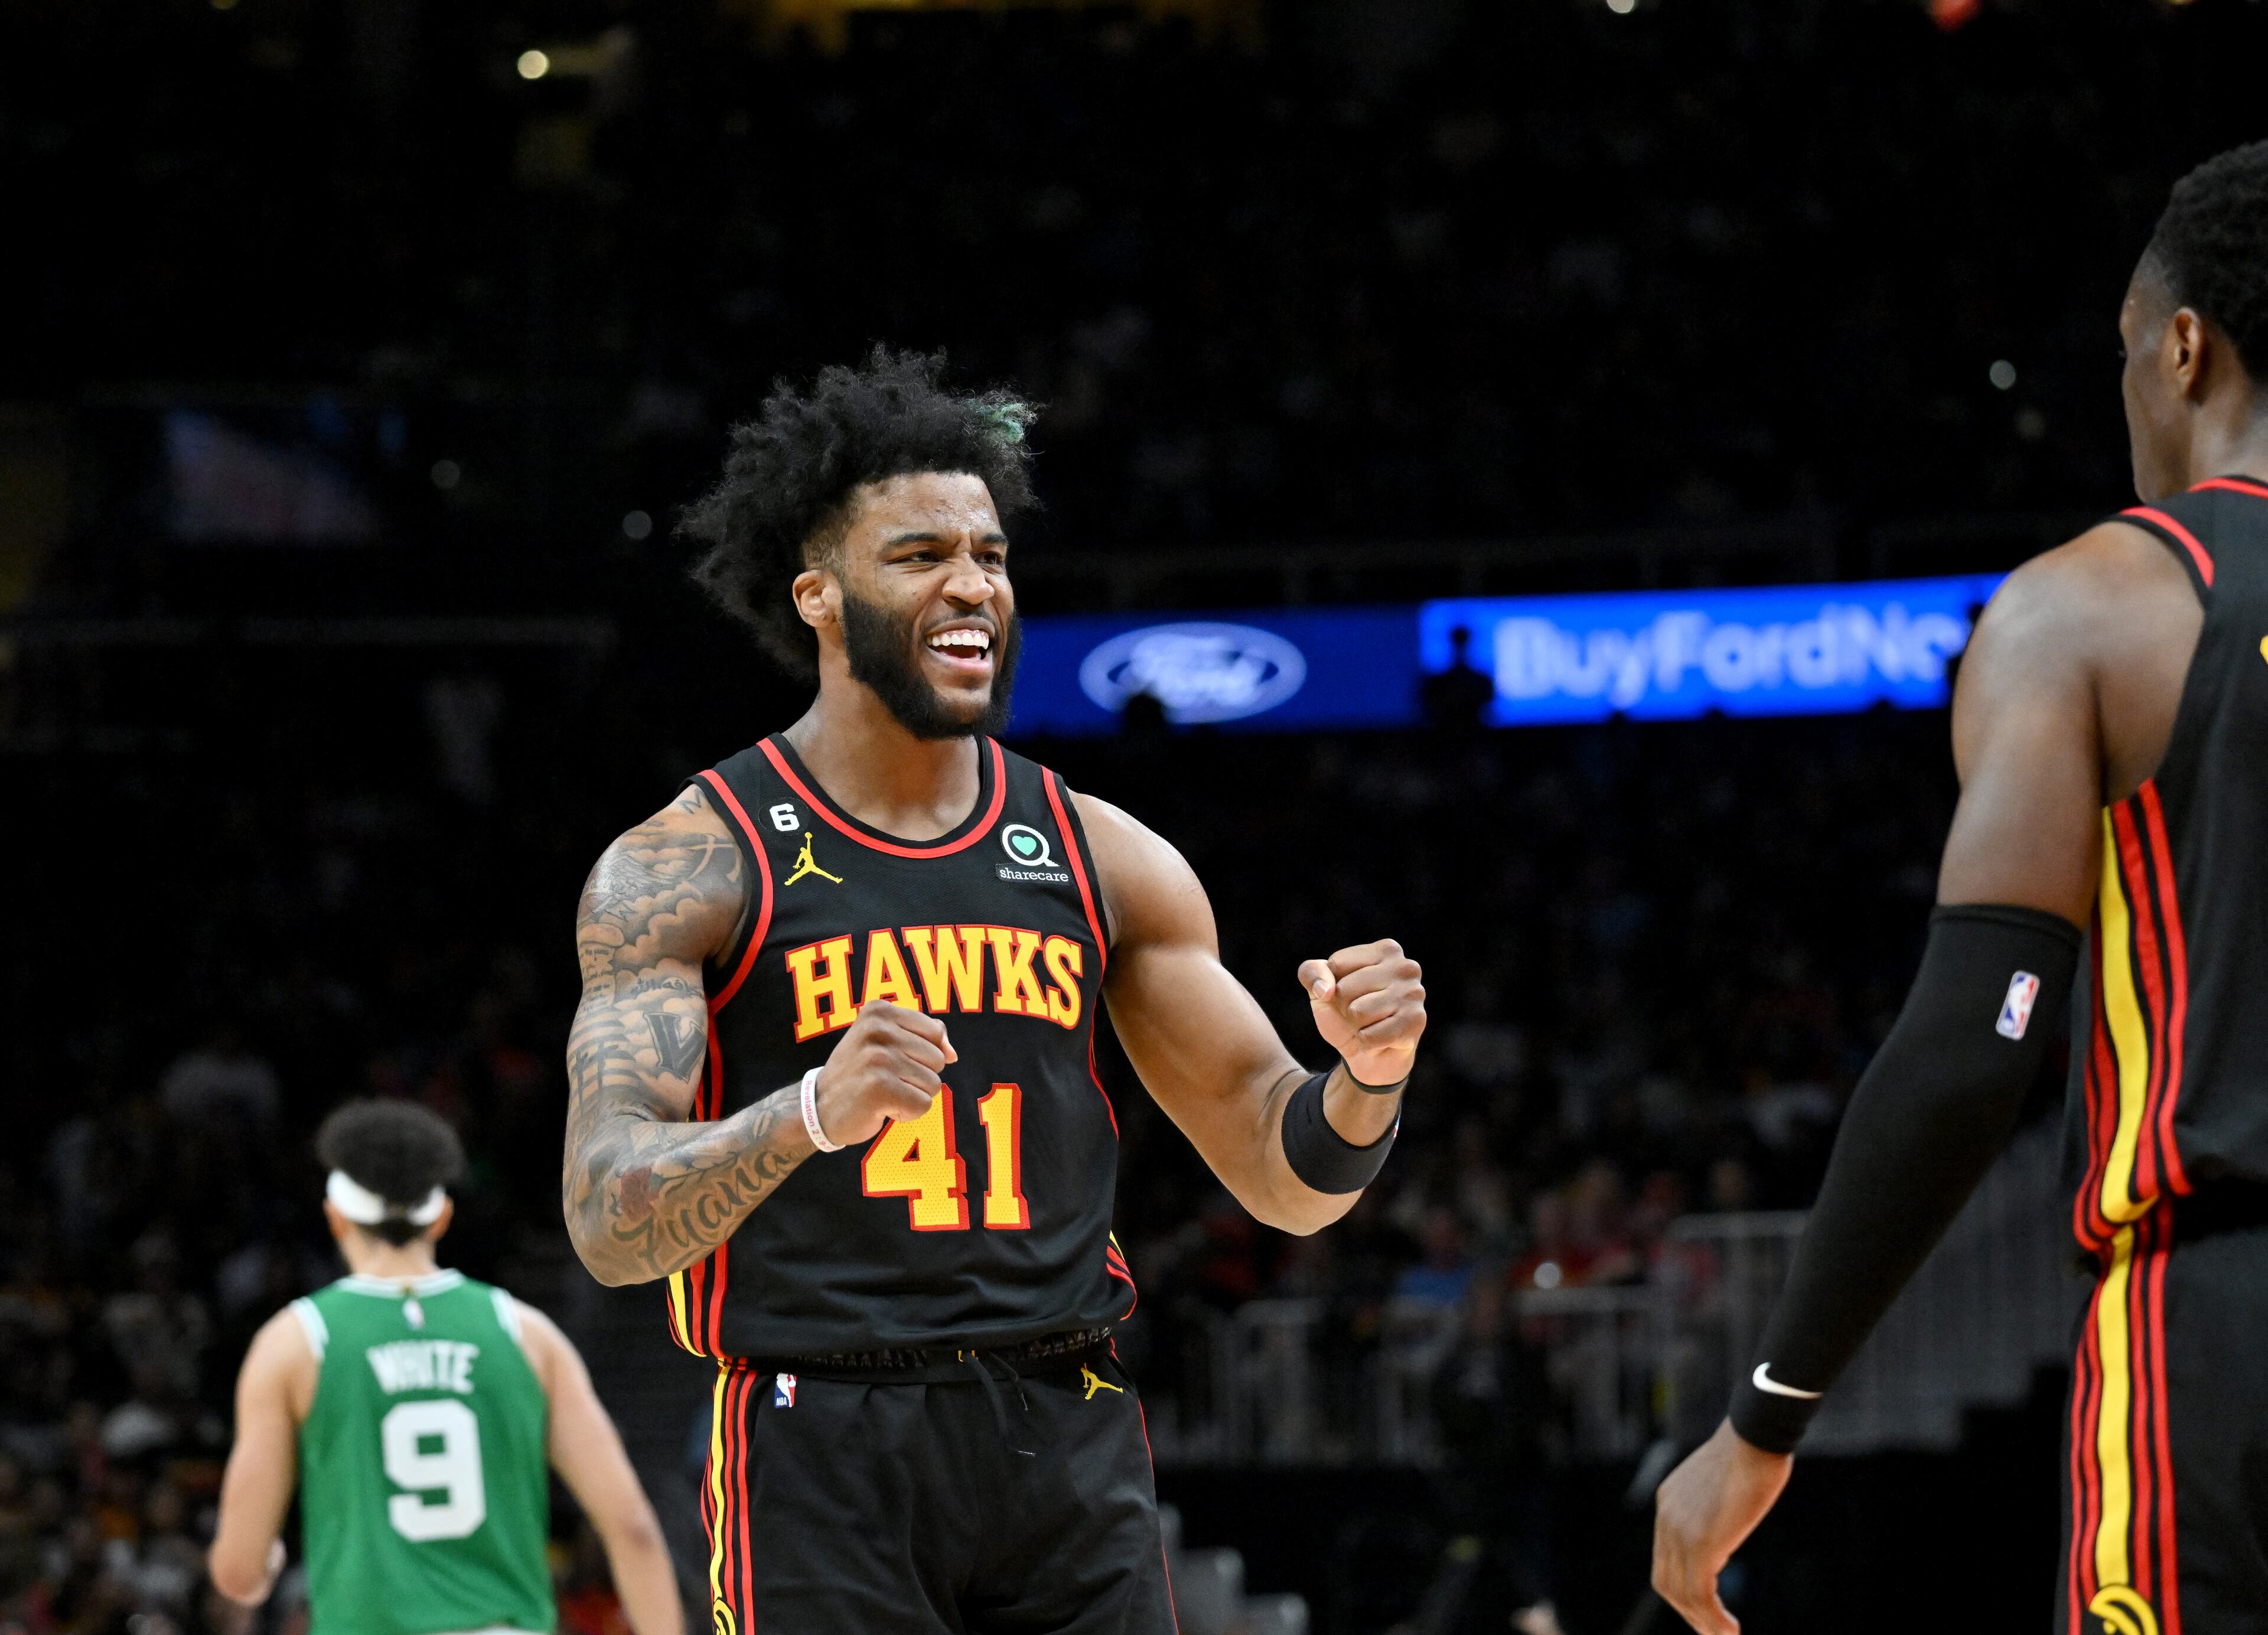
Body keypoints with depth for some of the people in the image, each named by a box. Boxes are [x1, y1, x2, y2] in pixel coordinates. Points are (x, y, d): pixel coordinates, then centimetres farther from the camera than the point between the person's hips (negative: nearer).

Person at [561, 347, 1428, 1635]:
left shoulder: (1103, 860, 11)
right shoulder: (686, 868, -3)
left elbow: (1284, 1177, 14)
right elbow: (610, 1222, -13)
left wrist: (1365, 1083, -9)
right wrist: (814, 1114, -32)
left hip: (1071, 1439, 4)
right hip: (823, 1448, -4)